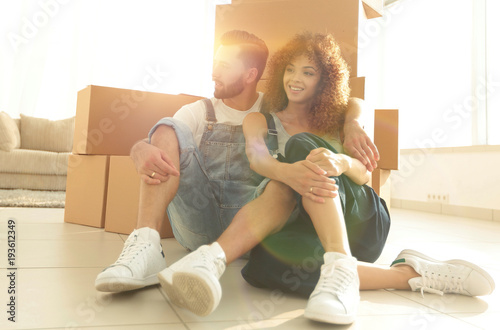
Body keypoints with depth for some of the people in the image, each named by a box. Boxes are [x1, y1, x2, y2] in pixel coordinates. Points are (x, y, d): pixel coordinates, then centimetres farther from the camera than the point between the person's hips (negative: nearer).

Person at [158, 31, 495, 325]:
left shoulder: (335, 121, 14)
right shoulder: (260, 120, 13)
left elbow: (364, 173, -2)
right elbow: (256, 155, -12)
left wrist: (340, 162, -29)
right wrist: (287, 171, -37)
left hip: (363, 222, 0)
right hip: (310, 227, 0)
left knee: (301, 146, -25)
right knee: (268, 263, -37)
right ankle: (409, 274, -29)